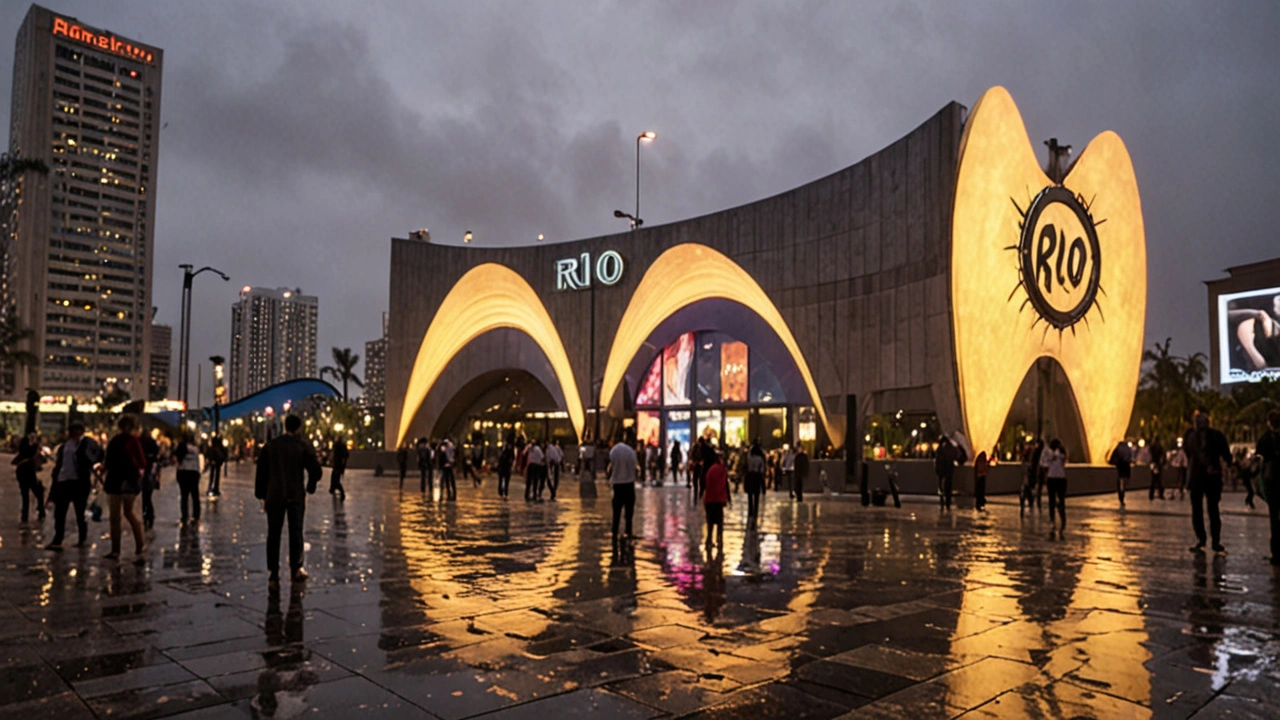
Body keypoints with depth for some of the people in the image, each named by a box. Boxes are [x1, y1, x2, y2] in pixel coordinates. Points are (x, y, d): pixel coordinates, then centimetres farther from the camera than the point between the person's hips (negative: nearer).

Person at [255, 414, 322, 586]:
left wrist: (262, 496, 13)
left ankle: (274, 574, 8)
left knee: (273, 535, 7)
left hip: (274, 496, 2)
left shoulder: (270, 445, 5)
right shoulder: (304, 446, -3)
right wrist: (310, 488, 12)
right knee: (295, 533, 7)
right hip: (296, 496, -2)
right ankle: (296, 568, 1)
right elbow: (316, 471, -6)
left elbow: (261, 472, 7)